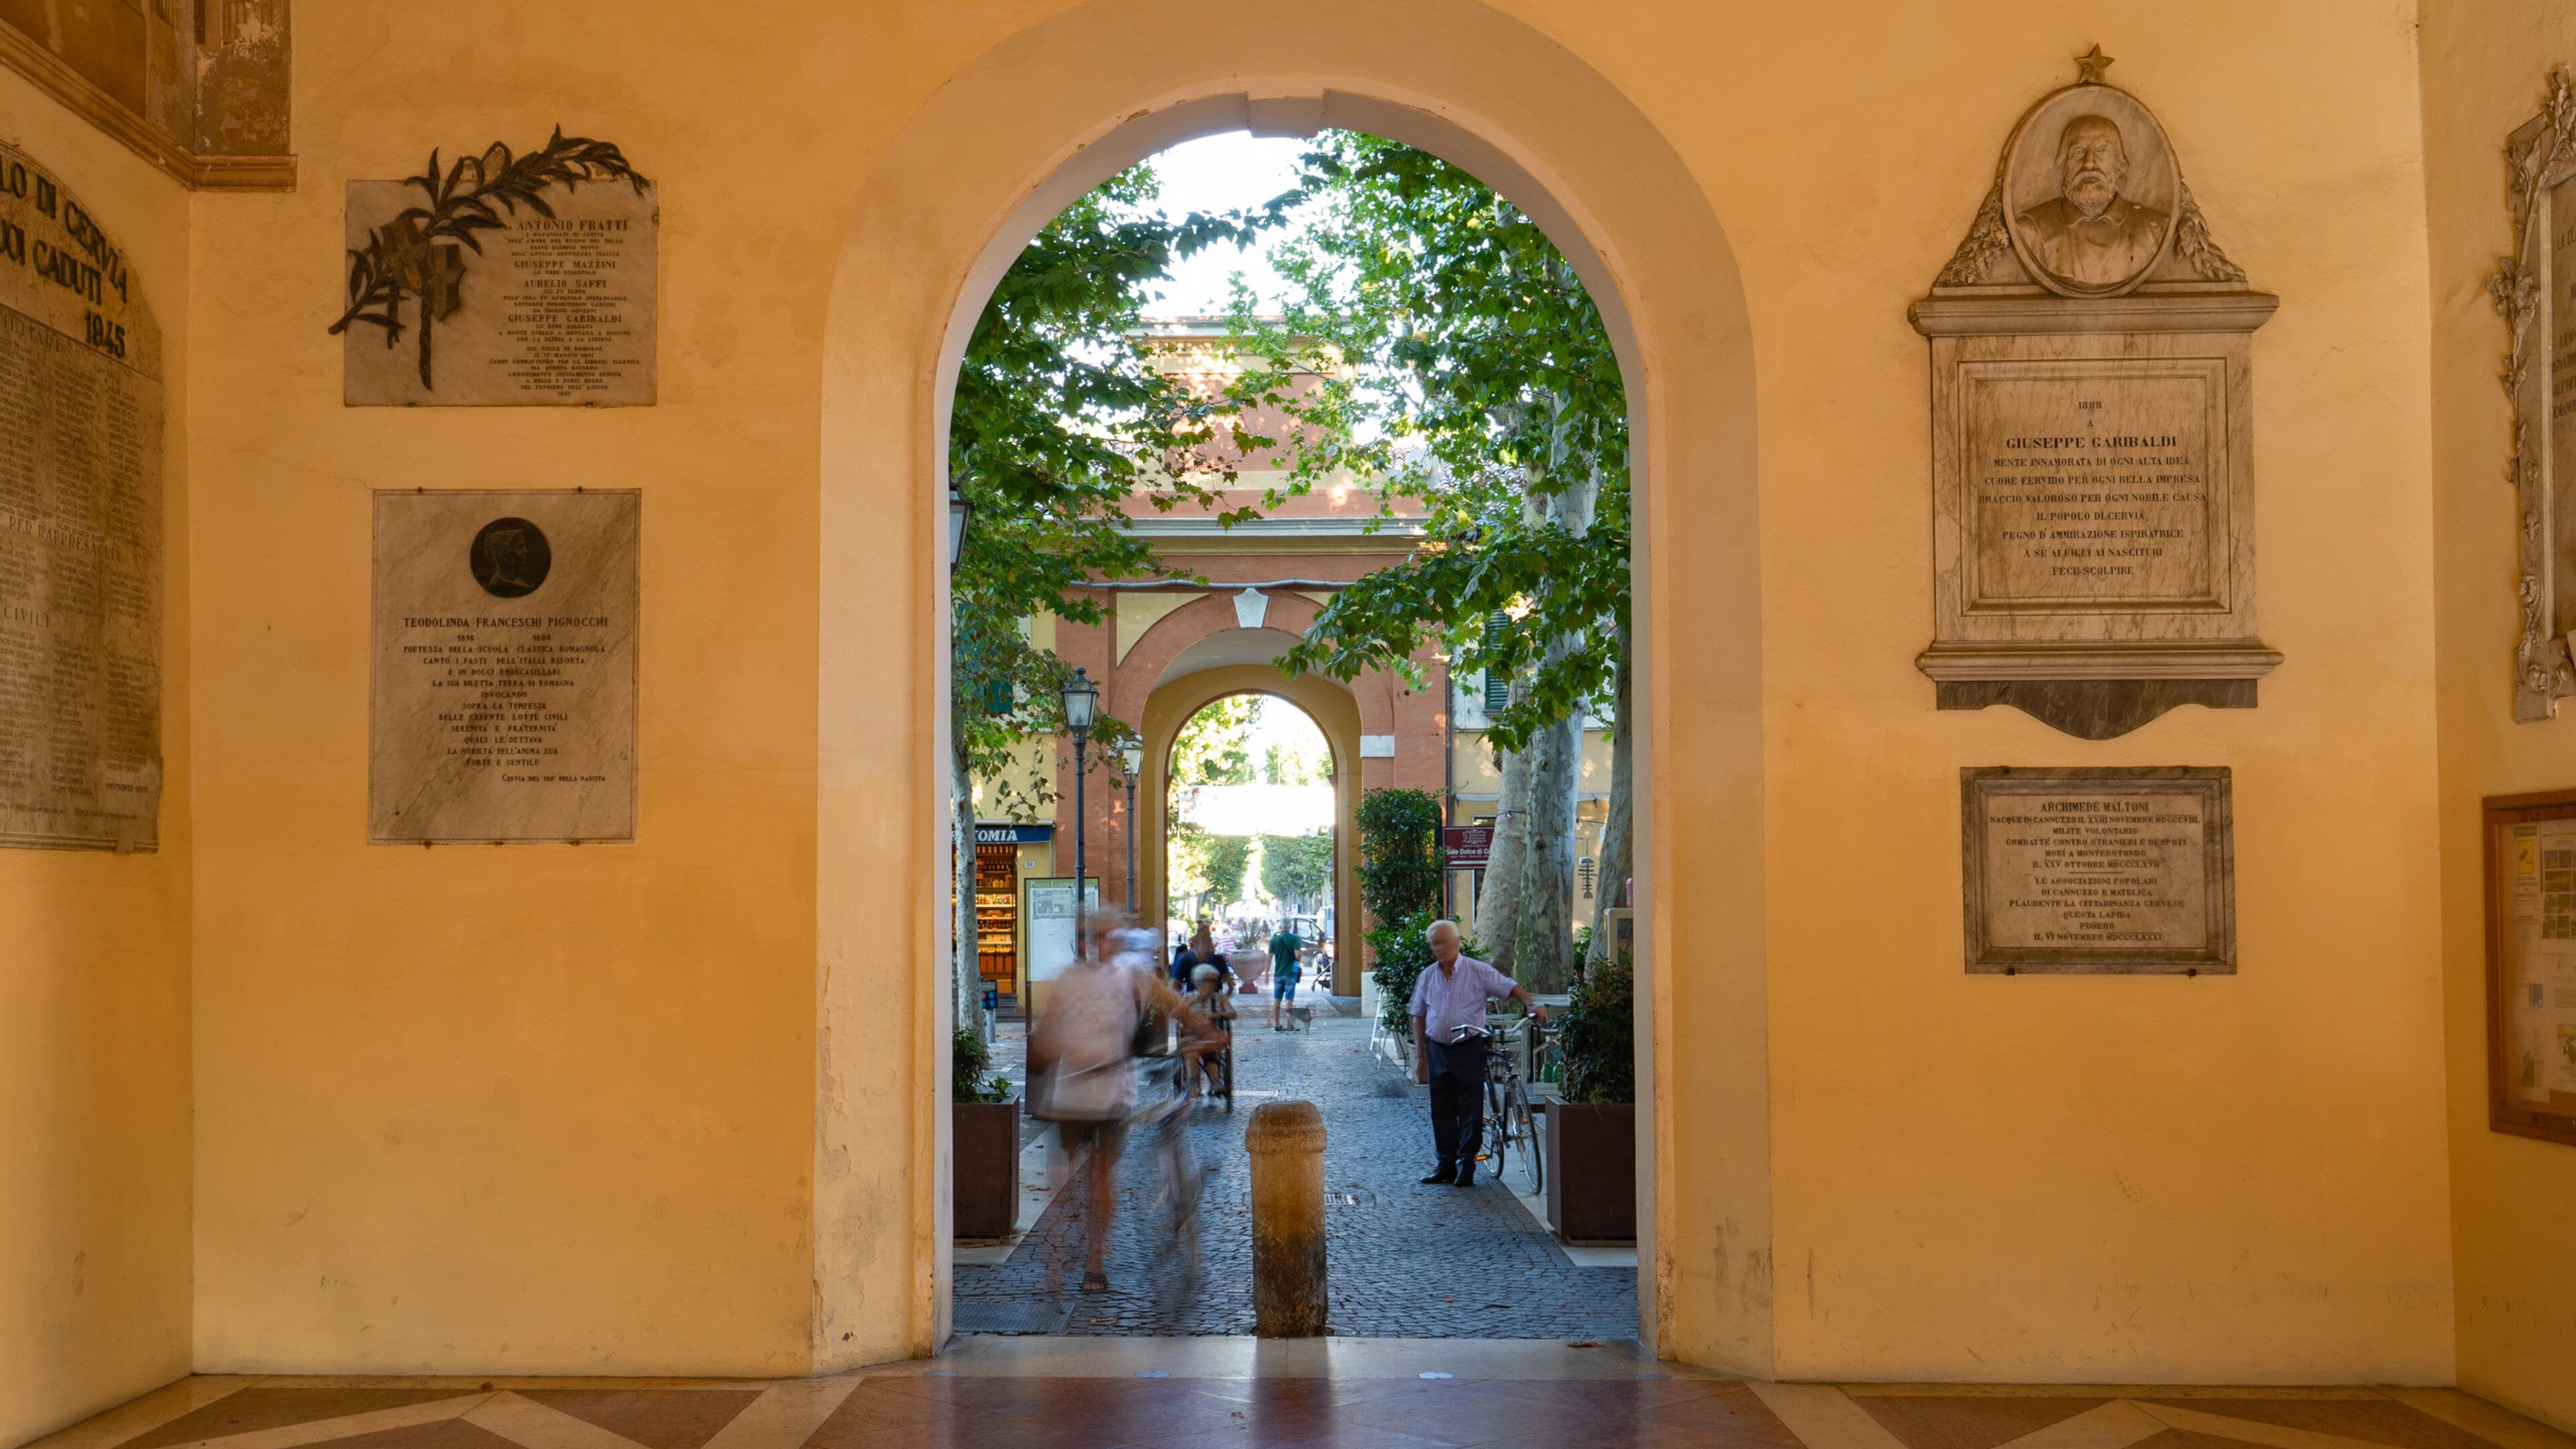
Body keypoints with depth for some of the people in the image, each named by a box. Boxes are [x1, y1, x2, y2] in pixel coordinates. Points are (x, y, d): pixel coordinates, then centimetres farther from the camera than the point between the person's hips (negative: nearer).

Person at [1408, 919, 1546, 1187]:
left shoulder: (1477, 971, -3)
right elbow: (1419, 1016, 12)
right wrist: (1419, 1056, 8)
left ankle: (1467, 1167, 6)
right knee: (1442, 1111, 7)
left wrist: (1532, 1005, -22)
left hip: (1469, 1049, -4)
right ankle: (1446, 1165, 17)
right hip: (1438, 1051, 4)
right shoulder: (1427, 976, 8)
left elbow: (1510, 987, -4)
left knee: (1470, 1110, -2)